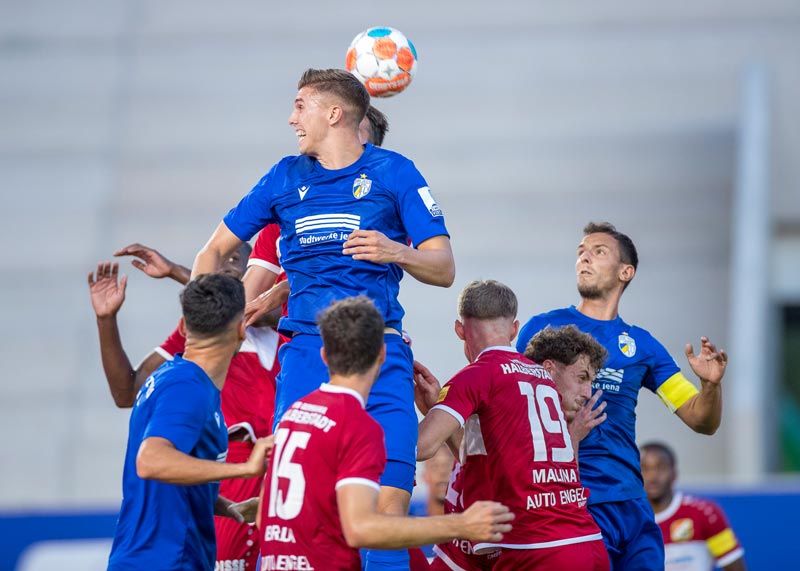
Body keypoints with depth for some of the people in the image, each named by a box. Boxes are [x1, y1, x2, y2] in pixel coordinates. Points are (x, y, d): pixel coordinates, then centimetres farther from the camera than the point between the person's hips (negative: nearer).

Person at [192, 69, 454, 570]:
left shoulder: (393, 171, 5)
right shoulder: (286, 177, 16)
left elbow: (444, 269, 1)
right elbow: (215, 251, 22)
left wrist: (396, 252, -19)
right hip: (307, 349, 3)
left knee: (390, 500, -15)